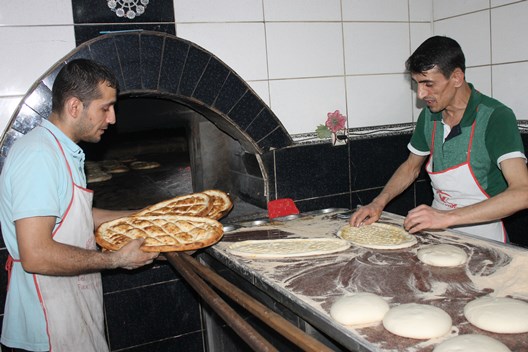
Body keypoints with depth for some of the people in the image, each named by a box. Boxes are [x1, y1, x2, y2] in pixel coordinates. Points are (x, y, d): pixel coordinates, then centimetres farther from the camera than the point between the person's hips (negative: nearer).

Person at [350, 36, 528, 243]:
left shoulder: (495, 117, -16)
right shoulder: (429, 116, 3)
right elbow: (411, 167, 17)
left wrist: (448, 217, -33)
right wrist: (378, 204, 1)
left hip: (482, 240, -4)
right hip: (439, 234, 4)